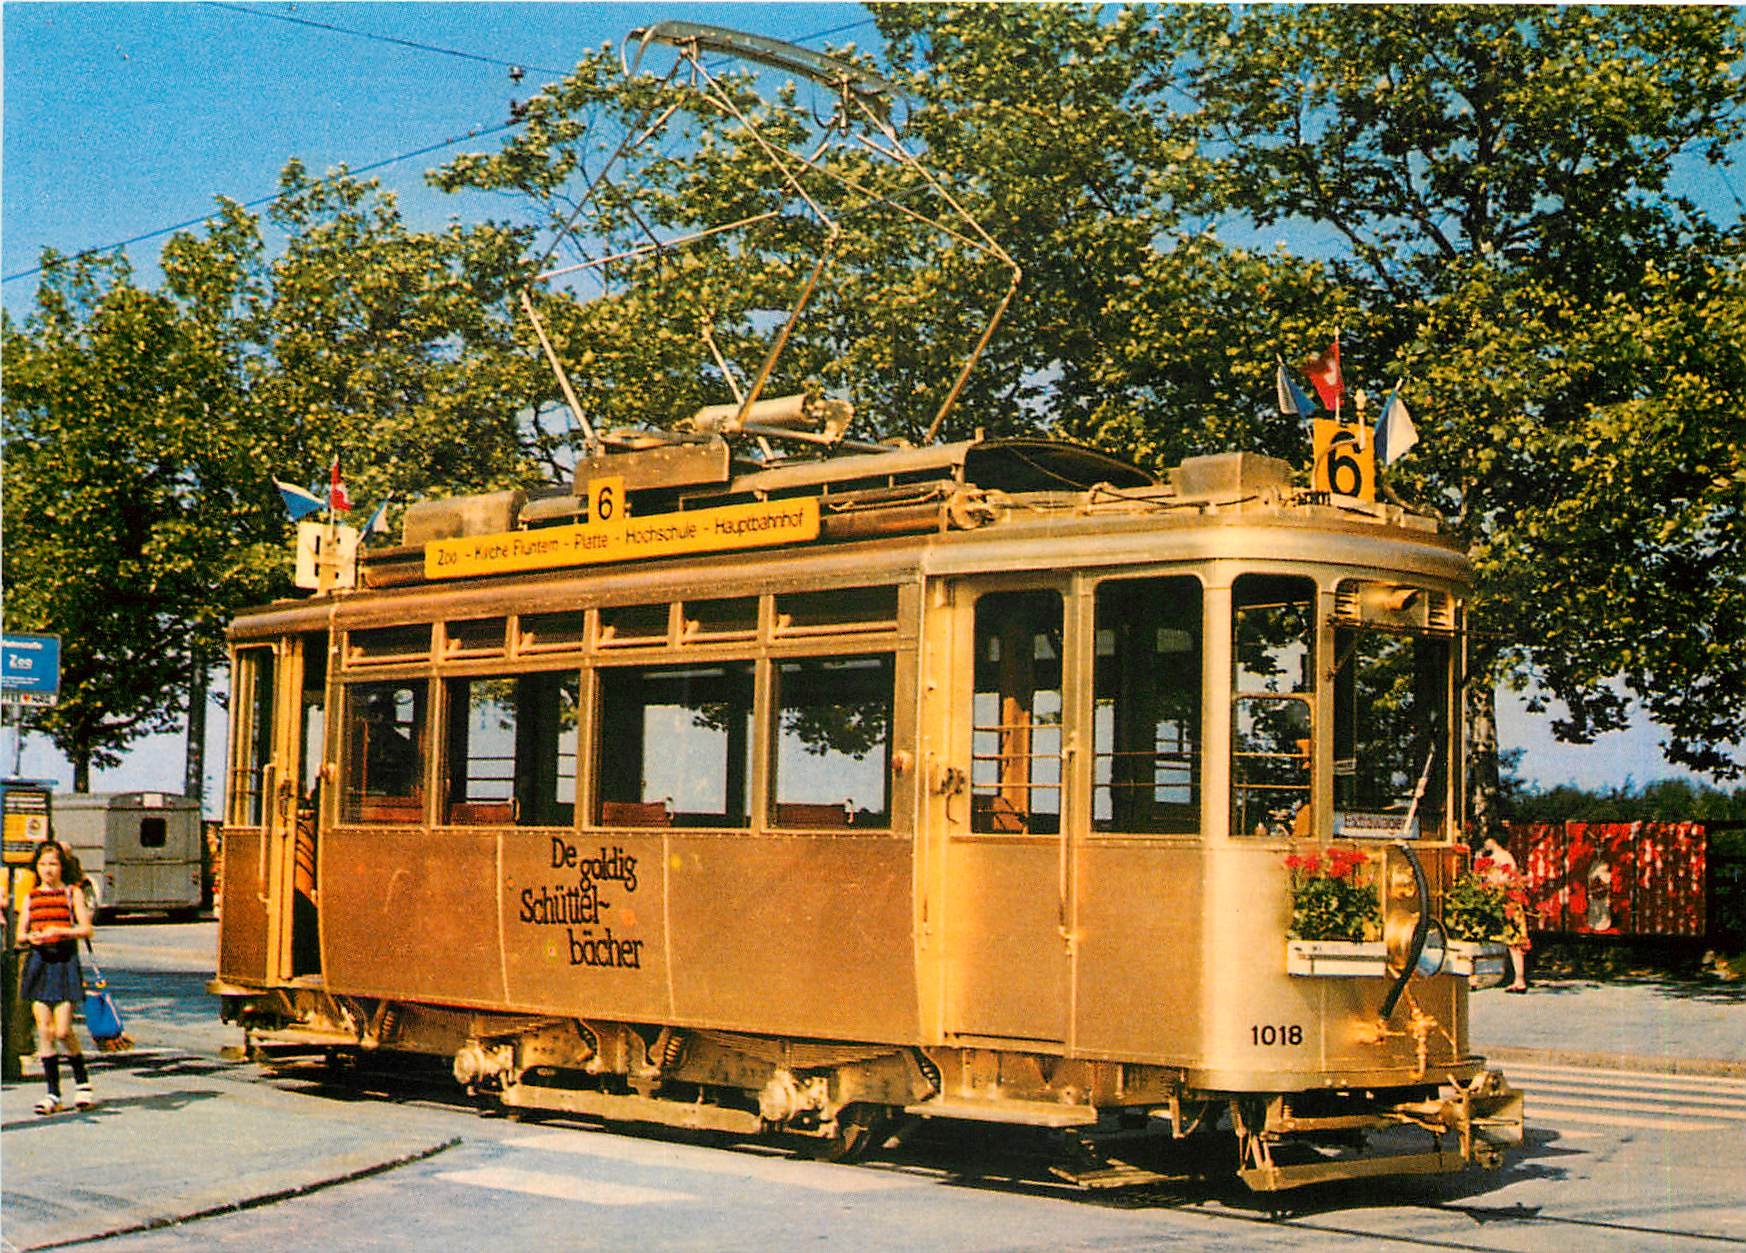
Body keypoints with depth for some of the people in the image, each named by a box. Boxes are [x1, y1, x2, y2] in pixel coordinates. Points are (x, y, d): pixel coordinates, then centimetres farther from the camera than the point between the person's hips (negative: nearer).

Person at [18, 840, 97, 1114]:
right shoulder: (31, 897, 12)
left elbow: (86, 929, -4)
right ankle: (53, 1093, 5)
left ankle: (82, 1082, 13)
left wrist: (59, 931, -18)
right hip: (38, 961, 3)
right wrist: (30, 937, -10)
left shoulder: (72, 893, 3)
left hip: (65, 961, -3)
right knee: (44, 1030, 0)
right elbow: (20, 934, 12)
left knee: (62, 1031, -9)